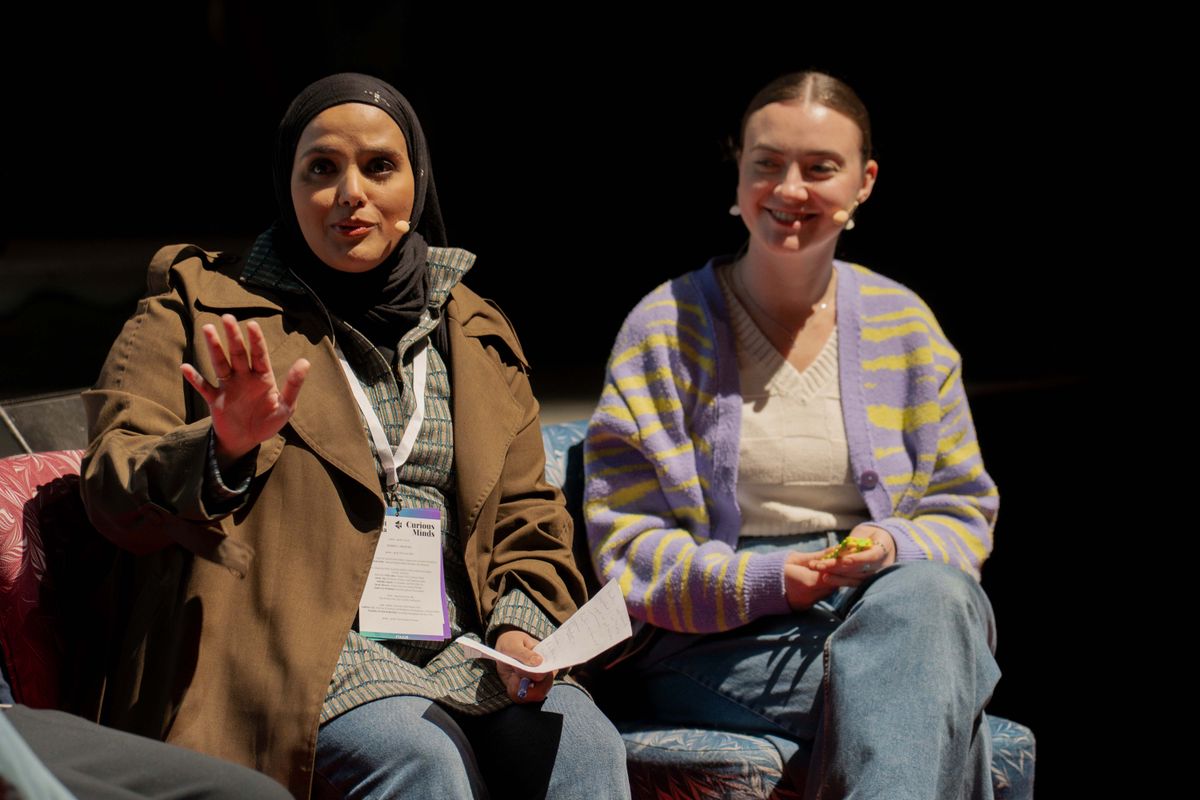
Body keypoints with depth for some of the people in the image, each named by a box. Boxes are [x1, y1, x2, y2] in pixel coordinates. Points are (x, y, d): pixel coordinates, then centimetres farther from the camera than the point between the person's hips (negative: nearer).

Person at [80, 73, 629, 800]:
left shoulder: (477, 333, 22)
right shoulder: (201, 315, 9)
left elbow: (529, 518, 23)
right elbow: (114, 492, 0)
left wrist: (521, 627, 1)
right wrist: (222, 451, -22)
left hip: (454, 647, 4)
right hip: (288, 642, -4)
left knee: (582, 741, -27)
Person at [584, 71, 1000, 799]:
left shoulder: (904, 323, 12)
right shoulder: (667, 328, 4)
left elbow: (961, 509, 16)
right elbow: (624, 540, 0)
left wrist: (896, 547, -9)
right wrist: (765, 580, -16)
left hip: (890, 608, 4)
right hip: (718, 644, -4)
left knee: (936, 596, -35)